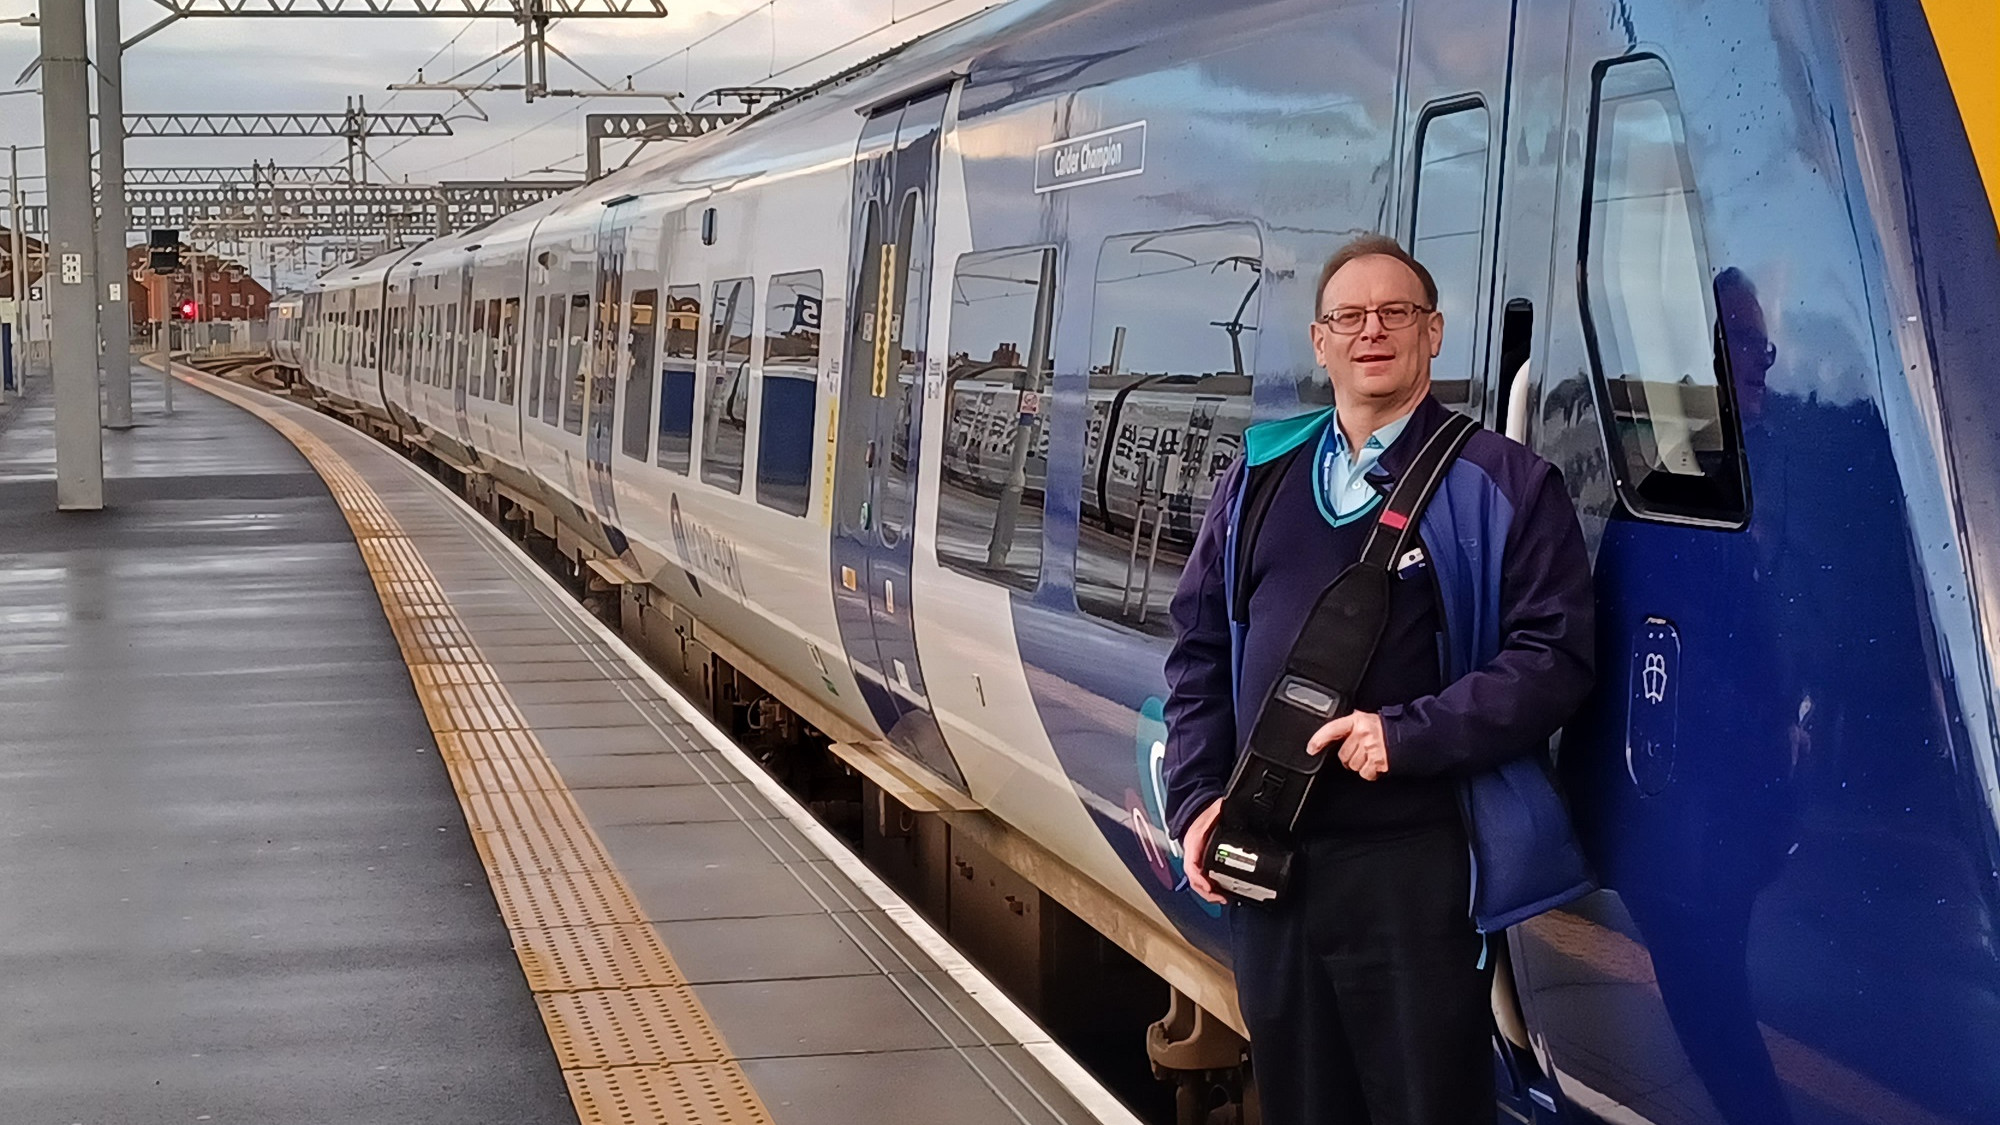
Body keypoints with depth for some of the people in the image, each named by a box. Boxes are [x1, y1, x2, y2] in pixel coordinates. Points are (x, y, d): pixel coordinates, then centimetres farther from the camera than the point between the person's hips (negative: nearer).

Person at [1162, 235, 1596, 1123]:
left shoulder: (1503, 484, -2)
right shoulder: (1260, 477, 13)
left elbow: (1553, 657, -9)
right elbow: (1199, 649, 16)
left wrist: (1408, 734, -18)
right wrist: (1197, 799, 5)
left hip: (1416, 864, -5)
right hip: (1266, 859, 5)